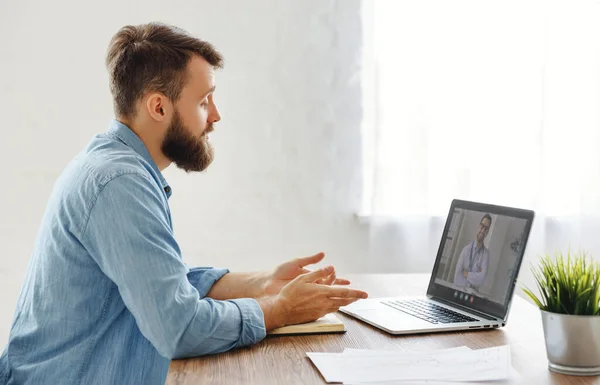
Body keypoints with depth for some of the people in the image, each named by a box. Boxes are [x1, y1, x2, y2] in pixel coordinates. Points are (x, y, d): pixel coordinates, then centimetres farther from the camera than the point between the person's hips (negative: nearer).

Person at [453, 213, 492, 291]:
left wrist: (466, 274, -8)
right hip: (460, 290, 1)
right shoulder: (466, 249, 0)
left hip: (474, 293, -1)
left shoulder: (486, 253, -2)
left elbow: (482, 278, -14)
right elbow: (457, 279, -5)